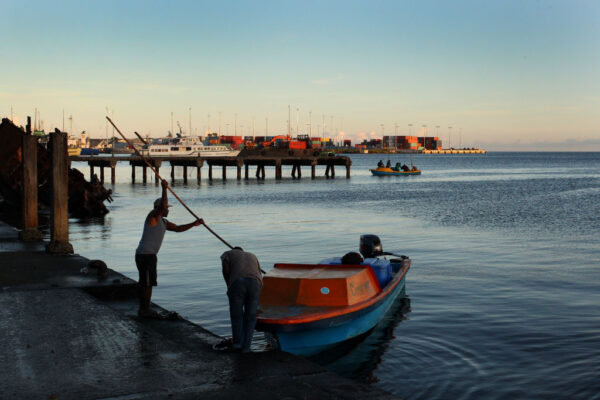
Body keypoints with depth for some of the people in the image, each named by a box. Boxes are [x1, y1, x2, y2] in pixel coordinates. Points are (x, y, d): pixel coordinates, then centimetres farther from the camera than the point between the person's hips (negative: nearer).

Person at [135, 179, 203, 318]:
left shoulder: (163, 222, 18)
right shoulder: (153, 216, -10)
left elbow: (178, 228, 17)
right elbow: (162, 206, -30)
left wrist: (194, 224, 8)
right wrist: (164, 188, -30)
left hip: (146, 255, 10)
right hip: (146, 255, -10)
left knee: (144, 283, 15)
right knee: (148, 283, -6)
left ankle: (143, 309, 23)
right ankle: (145, 311, -1)